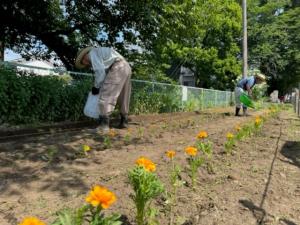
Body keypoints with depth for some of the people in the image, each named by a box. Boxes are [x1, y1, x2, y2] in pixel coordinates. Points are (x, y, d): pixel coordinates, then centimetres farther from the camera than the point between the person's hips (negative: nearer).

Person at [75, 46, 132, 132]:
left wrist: (96, 86, 2)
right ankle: (124, 121, 23)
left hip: (117, 69, -10)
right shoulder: (100, 53, 33)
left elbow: (100, 71, -7)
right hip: (126, 67, 10)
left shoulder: (92, 53, 5)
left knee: (105, 96, -11)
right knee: (123, 98, 15)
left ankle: (104, 125, -16)